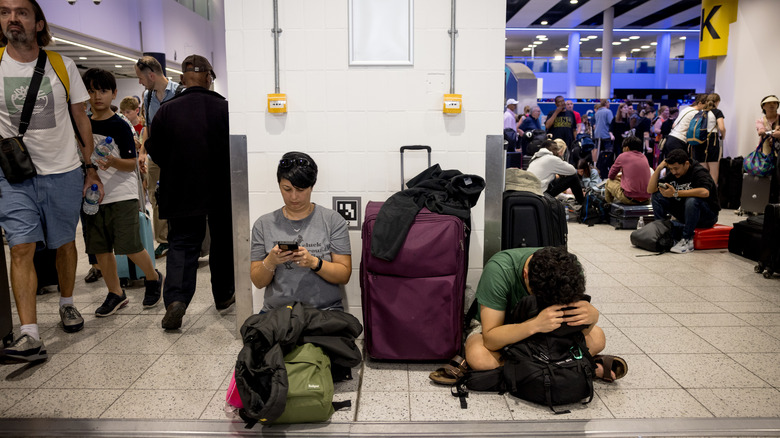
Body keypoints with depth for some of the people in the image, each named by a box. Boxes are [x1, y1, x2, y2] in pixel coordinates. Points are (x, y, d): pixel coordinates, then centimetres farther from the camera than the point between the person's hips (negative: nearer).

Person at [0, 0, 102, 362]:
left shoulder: (62, 66, 1)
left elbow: (82, 119, 8)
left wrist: (91, 167, 7)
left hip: (64, 172, 1)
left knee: (65, 244, 12)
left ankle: (67, 304, 34)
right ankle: (30, 336, -12)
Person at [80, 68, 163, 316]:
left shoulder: (120, 126, -6)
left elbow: (131, 164, -10)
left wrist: (113, 162, -27)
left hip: (121, 195, -5)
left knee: (130, 247, -7)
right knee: (100, 248, 7)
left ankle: (153, 278, 20)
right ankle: (115, 294, 20)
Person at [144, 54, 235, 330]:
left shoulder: (166, 111, -4)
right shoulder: (224, 108, -9)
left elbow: (155, 152, 2)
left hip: (182, 192, 1)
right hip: (221, 193, 0)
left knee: (182, 244, 6)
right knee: (222, 242, 15)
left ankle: (175, 299, -12)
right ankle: (224, 295, 27)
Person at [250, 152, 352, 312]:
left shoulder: (333, 220, 5)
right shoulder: (263, 224, 9)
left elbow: (344, 276, 1)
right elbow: (258, 282, 9)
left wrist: (313, 262, -15)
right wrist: (270, 262, -11)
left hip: (324, 310, -1)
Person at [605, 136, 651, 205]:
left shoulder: (623, 156, -2)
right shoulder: (644, 158, 13)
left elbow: (611, 176, 8)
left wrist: (616, 177, 29)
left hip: (630, 199, -6)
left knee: (609, 182, 17)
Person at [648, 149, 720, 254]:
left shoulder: (699, 172, -19)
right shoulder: (672, 174, 0)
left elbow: (705, 192, -41)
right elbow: (650, 190, -3)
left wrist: (676, 193, -37)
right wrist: (659, 168, -12)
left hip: (708, 215, -6)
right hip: (685, 212, 6)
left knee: (692, 200, -38)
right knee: (657, 196, -7)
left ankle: (687, 240, -27)